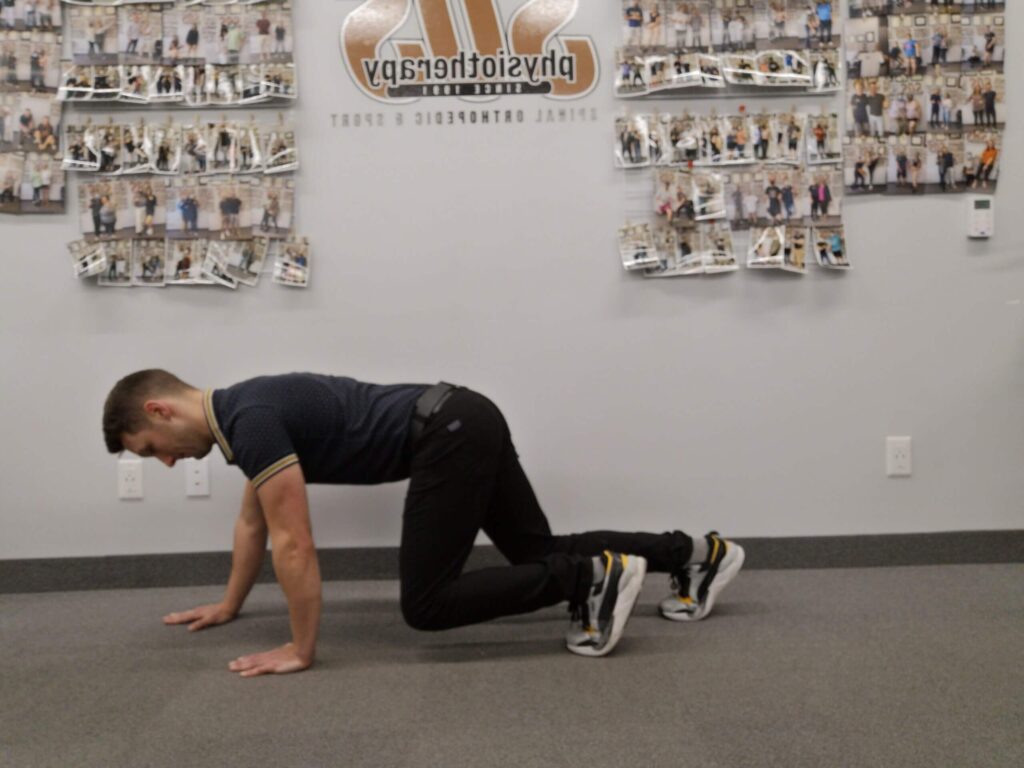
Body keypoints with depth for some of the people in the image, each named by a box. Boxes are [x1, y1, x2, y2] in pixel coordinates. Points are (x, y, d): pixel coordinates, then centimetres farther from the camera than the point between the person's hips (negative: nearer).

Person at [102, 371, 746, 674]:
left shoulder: (251, 422, -16)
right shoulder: (247, 413, 16)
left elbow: (294, 544, -19)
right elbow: (254, 521, 29)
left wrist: (301, 650, -11)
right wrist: (228, 606, 34)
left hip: (451, 436, -10)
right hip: (466, 426, 10)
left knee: (426, 604, -8)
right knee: (538, 555, 19)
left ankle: (594, 576, -9)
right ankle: (695, 555, 23)